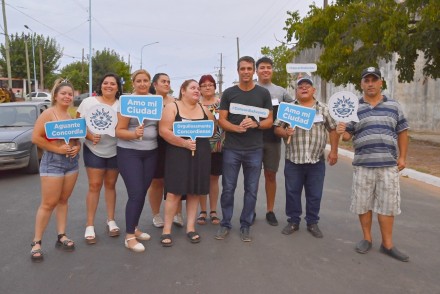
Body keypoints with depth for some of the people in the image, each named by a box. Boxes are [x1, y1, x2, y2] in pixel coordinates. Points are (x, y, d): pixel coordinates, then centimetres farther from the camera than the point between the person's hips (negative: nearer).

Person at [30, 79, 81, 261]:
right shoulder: (48, 114, -8)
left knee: (63, 200, 12)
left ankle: (61, 236, 20)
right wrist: (57, 149, -18)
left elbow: (79, 136, 18)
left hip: (72, 161, 6)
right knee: (48, 203, -4)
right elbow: (35, 138, -15)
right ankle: (36, 242, 8)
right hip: (52, 161, -6)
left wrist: (77, 147, -3)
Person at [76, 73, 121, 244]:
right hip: (93, 150, -2)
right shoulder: (88, 102, -3)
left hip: (115, 151, 2)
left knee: (110, 185, 12)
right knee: (94, 186, -2)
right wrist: (90, 136, -21)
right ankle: (90, 225, 8)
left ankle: (111, 220, 23)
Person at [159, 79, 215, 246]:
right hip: (178, 154, -4)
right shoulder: (172, 107, -3)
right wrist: (184, 143, -19)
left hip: (200, 155, 4)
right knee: (174, 191, -4)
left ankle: (190, 227, 20)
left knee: (195, 191, 8)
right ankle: (167, 229, 8)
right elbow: (163, 131, -12)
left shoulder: (204, 109, 11)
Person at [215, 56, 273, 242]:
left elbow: (270, 121, 4)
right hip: (231, 149, 0)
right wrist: (237, 127, -18)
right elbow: (222, 121, 2)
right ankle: (225, 224, 21)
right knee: (228, 189, 5)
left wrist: (255, 124, -17)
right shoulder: (229, 93, 4)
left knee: (251, 190, 7)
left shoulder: (263, 93, 4)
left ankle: (245, 226, 21)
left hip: (254, 150, 0)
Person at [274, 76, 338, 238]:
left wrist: (333, 151, 3)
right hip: (293, 160, 0)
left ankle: (312, 223, 23)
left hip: (317, 160, 1)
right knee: (292, 193, 8)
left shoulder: (323, 109, 6)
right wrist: (285, 132, -18)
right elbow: (277, 128, 4)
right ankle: (293, 221, 23)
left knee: (315, 194, 8)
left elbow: (333, 129, 9)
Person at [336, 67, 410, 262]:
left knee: (388, 204, 5)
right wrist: (342, 132, -19)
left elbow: (402, 132, 12)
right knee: (363, 203, 6)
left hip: (389, 164, 1)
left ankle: (387, 244, 17)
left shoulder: (394, 106, 8)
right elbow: (348, 136, 4)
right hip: (363, 164, 0)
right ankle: (367, 239, 23)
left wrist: (402, 157, 5)